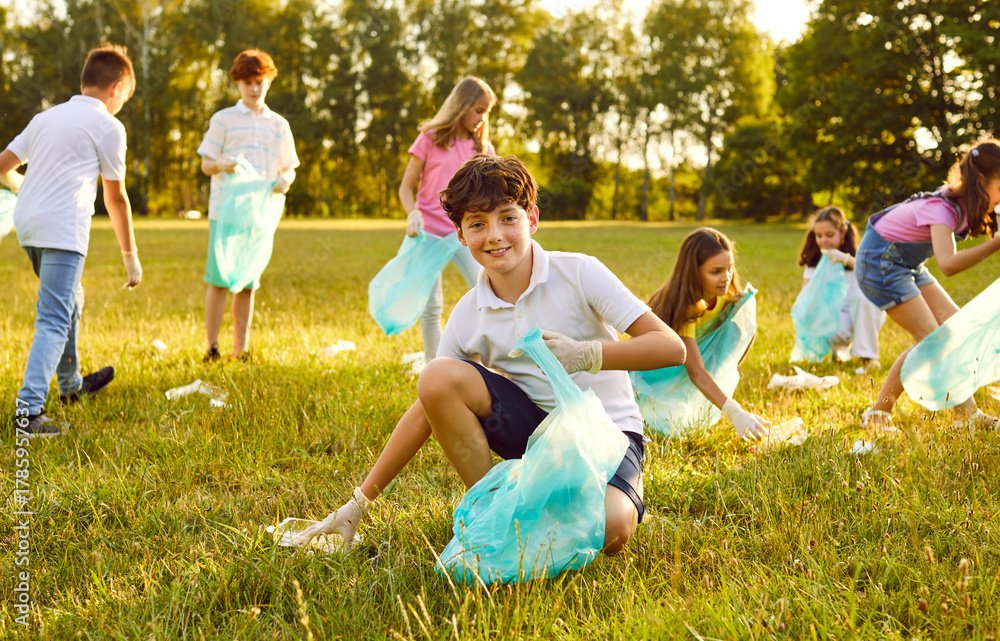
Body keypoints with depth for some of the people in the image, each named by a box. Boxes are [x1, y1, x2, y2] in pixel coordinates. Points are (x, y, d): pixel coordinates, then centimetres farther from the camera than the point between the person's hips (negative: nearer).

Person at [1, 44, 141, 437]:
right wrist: (130, 254, 11)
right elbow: (115, 199, 2)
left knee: (70, 301, 26)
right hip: (63, 228, -8)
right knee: (54, 321, -11)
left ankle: (71, 385, 41)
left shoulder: (47, 117, 18)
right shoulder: (107, 126, -1)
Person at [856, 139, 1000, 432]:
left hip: (907, 263, 9)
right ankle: (878, 415, -4)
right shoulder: (943, 208, -32)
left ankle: (966, 410, 13)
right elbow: (948, 264, -48)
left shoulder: (965, 203, -6)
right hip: (879, 261, -9)